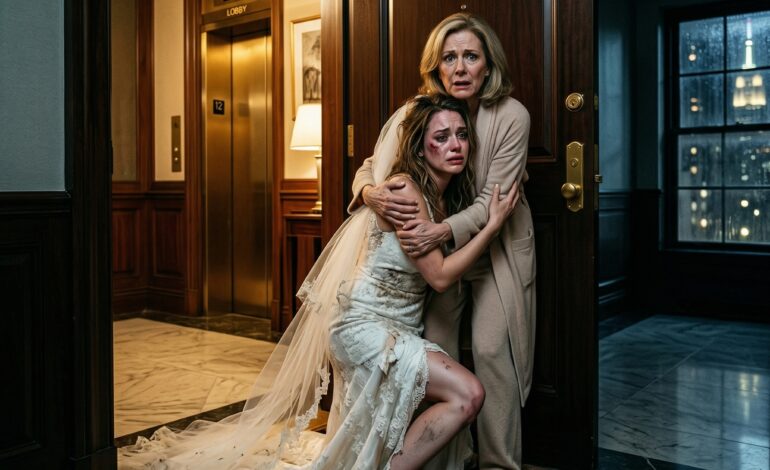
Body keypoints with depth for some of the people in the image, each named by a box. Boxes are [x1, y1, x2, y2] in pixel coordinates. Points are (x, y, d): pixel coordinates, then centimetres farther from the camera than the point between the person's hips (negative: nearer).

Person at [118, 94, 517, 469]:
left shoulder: (442, 196, 7)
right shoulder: (405, 190, -19)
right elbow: (440, 275, -19)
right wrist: (493, 224, -17)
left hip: (398, 330, 9)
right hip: (365, 327, -9)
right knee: (467, 394, -23)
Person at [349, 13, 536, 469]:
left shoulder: (511, 115, -18)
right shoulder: (417, 112, -12)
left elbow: (494, 200, -21)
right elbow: (371, 166, -6)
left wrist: (444, 230, -38)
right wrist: (371, 192, -31)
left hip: (496, 249, -2)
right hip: (435, 248, 2)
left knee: (492, 352, -7)